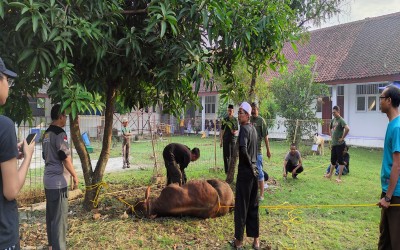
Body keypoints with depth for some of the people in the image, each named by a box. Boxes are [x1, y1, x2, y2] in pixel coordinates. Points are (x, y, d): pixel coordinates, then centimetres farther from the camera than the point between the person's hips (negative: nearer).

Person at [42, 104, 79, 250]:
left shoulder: (47, 134, 13)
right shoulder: (60, 133, -16)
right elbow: (65, 157, -18)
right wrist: (75, 175, -9)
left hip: (48, 179, 10)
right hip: (58, 181, -9)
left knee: (51, 214, 17)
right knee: (60, 217, -4)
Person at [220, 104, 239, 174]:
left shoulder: (235, 119, 4)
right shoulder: (224, 119, 3)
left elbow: (237, 130, 10)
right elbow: (222, 130, 5)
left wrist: (235, 132, -14)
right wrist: (221, 141, 2)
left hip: (233, 139, 1)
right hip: (225, 139, -1)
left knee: (232, 155, 3)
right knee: (226, 155, 0)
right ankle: (226, 170, 7)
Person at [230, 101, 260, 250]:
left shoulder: (244, 129, -14)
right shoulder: (253, 129, 11)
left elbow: (243, 149, -29)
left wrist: (250, 166, -18)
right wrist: (253, 166, 14)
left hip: (245, 172, -8)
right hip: (254, 172, 8)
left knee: (241, 207, 2)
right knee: (253, 207, 14)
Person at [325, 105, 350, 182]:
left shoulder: (341, 120, -15)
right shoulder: (333, 120, 10)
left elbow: (347, 129, -30)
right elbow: (330, 128, 29)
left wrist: (342, 138, -22)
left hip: (340, 144, -8)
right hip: (333, 143, 8)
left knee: (340, 160, 0)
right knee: (333, 160, 17)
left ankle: (339, 177, 5)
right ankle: (330, 174, 30)